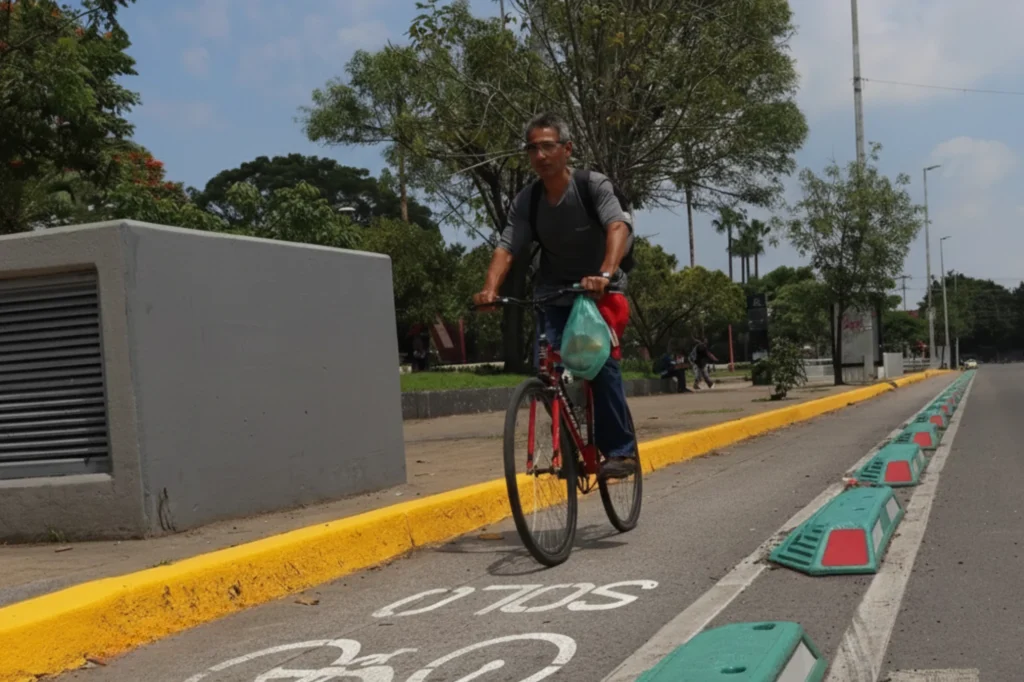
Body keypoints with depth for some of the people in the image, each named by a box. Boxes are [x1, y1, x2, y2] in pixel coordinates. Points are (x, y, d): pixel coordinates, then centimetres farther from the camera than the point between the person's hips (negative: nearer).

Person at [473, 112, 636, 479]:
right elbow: (506, 247, -15)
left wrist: (605, 274, -48)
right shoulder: (526, 201, -5)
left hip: (601, 292, -3)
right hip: (555, 295, 3)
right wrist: (490, 289, -35)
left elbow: (618, 227, -30)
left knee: (601, 362, -22)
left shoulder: (593, 185, -14)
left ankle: (621, 450, -11)